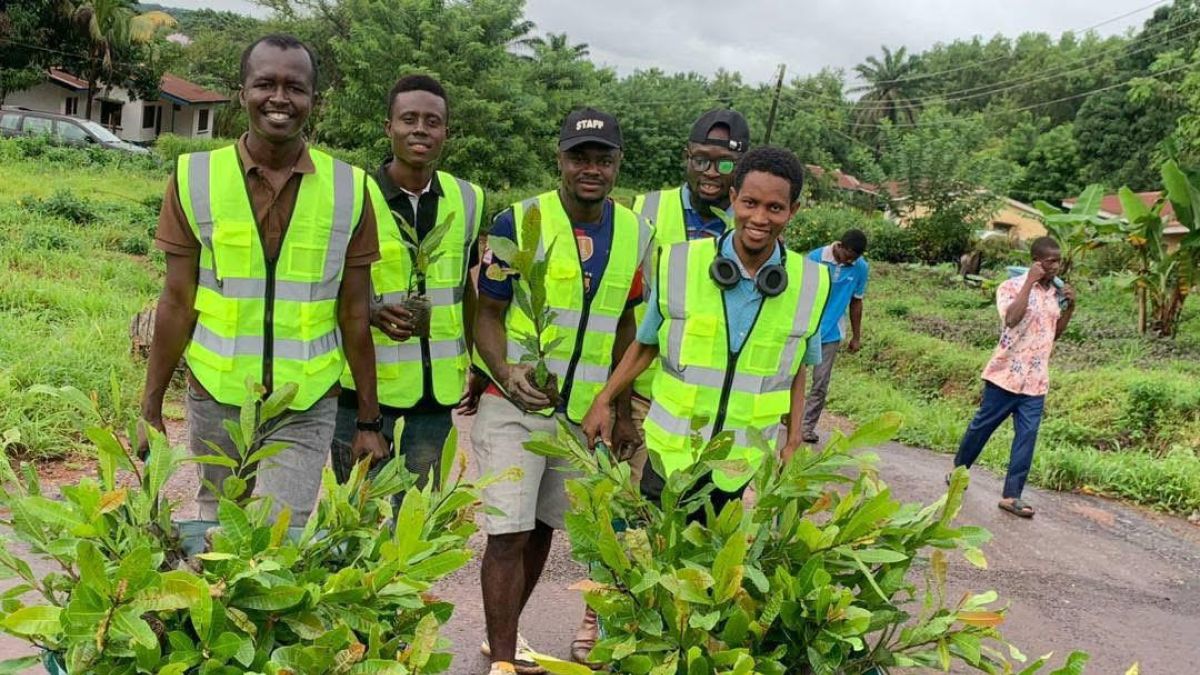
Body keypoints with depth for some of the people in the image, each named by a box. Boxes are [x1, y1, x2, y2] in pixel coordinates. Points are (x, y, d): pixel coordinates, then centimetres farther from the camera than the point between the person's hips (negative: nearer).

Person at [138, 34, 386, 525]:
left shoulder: (349, 189, -4)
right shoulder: (195, 177, -4)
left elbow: (353, 314, 0)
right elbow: (177, 302, 1)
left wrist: (368, 419, 2)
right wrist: (151, 408, 1)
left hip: (305, 410, -1)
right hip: (216, 399, 1)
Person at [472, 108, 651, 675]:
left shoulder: (635, 232, 3)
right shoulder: (519, 222, -10)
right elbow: (487, 311, -6)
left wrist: (623, 410, 13)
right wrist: (505, 372, -25)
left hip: (585, 411, 4)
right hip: (514, 405, -4)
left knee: (543, 530, 15)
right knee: (509, 534, -6)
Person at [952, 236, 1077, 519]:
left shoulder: (1055, 292, 10)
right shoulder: (1012, 286, -10)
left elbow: (1055, 332, 19)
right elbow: (1011, 318, -29)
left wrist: (1070, 307, 3)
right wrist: (1030, 282, -25)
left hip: (1036, 380, 5)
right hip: (1007, 373, -5)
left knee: (1027, 435, -1)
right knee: (982, 425, 9)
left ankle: (1012, 495, 2)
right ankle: (958, 469, 30)